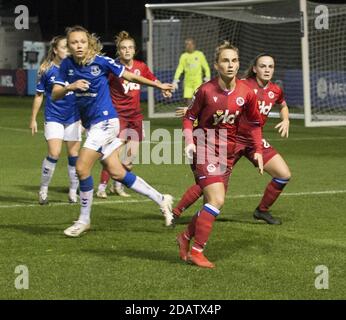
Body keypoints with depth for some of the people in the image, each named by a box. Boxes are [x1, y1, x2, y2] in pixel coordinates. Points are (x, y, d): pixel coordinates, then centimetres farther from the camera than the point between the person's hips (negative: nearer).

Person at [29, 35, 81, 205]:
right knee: (54, 154, -15)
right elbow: (39, 95, 3)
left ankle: (73, 192, 18)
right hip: (53, 118, -2)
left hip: (73, 118, 3)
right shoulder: (46, 70, -6)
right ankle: (43, 190, 2)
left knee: (74, 155, 4)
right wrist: (33, 119, 4)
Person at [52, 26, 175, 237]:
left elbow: (128, 75, 1)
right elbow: (55, 95, -4)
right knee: (117, 173, 9)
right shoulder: (67, 65, 1)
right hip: (90, 125, 6)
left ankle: (84, 220, 2)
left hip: (105, 121, -6)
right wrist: (69, 87, -25)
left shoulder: (101, 61, -12)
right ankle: (161, 200, 22)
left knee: (82, 168, -14)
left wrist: (158, 85, 9)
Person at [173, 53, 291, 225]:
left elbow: (283, 106, 24)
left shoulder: (276, 91, 0)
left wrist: (285, 120, 4)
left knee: (284, 175, -4)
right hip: (233, 138, -5)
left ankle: (262, 210, 17)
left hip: (255, 140, 5)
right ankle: (175, 212, 4)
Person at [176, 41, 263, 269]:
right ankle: (196, 251, -9)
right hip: (205, 149, -5)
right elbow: (190, 117, 0)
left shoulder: (247, 93, -4)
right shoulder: (206, 90, -13)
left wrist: (258, 150, 2)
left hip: (227, 153, 5)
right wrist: (189, 141, -15)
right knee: (217, 200, -18)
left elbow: (255, 122, 10)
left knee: (214, 203, 11)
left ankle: (186, 237, 34)